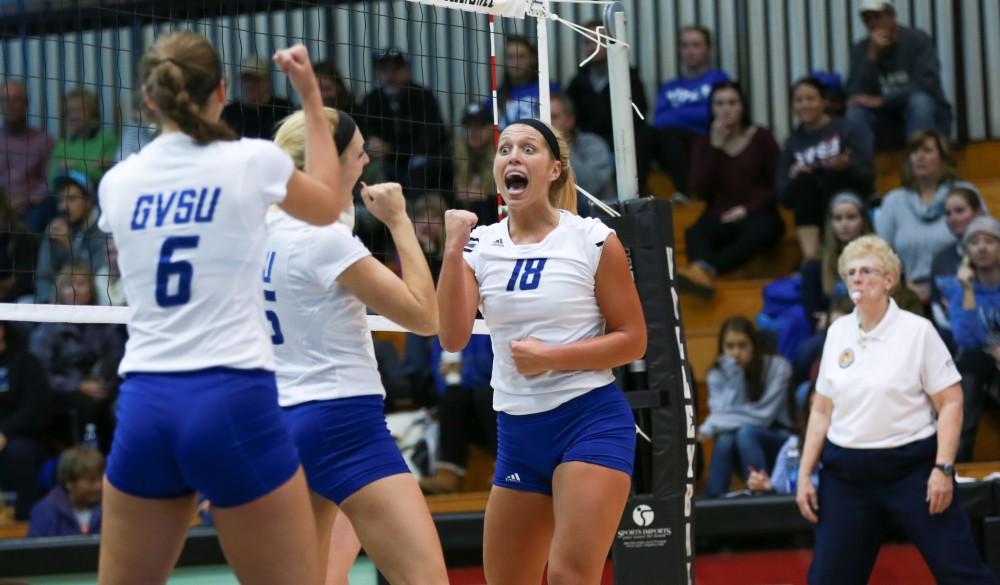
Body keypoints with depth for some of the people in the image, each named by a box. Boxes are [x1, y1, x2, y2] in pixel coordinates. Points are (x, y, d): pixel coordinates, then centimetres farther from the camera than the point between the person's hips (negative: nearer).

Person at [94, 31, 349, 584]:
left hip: (144, 405, 4)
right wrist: (311, 96, 28)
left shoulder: (118, 182, 8)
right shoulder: (252, 160, -2)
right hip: (233, 402, -4)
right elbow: (329, 204, 20)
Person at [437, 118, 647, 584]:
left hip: (590, 421, -5)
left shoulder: (593, 240, -5)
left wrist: (551, 358, -16)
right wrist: (453, 250, -19)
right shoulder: (479, 246, 3)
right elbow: (452, 338, -9)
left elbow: (632, 340, -5)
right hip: (517, 431, 5)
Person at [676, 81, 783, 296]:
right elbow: (700, 189, 0)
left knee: (763, 228, -39)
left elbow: (776, 185, 4)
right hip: (719, 217, 2)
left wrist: (748, 208, -12)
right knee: (695, 233, -33)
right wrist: (715, 147, -5)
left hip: (756, 214, -2)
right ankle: (703, 271, -67)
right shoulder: (703, 143, 14)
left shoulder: (761, 137, 9)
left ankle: (706, 269, -60)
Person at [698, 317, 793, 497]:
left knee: (745, 433, -34)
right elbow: (722, 411, -15)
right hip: (740, 453, 2)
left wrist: (712, 425, -24)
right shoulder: (717, 375, -1)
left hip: (776, 442, -2)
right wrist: (733, 375, -21)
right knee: (725, 439, -32)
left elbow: (765, 415, -18)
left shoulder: (777, 367, -12)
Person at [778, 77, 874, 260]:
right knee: (804, 179, -25)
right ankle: (810, 257, -38)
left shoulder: (843, 129, 0)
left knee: (830, 173, -27)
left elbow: (868, 174, -6)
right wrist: (793, 178, -17)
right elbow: (783, 197, 4)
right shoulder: (793, 142, 9)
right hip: (812, 213, 2)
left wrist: (847, 166, -26)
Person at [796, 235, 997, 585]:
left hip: (912, 468, -4)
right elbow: (822, 411, 13)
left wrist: (943, 469, -16)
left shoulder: (917, 331, -6)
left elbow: (951, 403, -7)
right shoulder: (838, 332, 7)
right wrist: (804, 474, 8)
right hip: (846, 474, 4)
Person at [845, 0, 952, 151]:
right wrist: (872, 55, -22)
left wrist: (881, 101, -25)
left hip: (929, 116, -2)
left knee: (919, 100, -34)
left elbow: (927, 84, -22)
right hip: (888, 122, 2)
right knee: (856, 111, -24)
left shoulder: (917, 39, -8)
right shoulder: (861, 49, 0)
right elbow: (855, 95, -12)